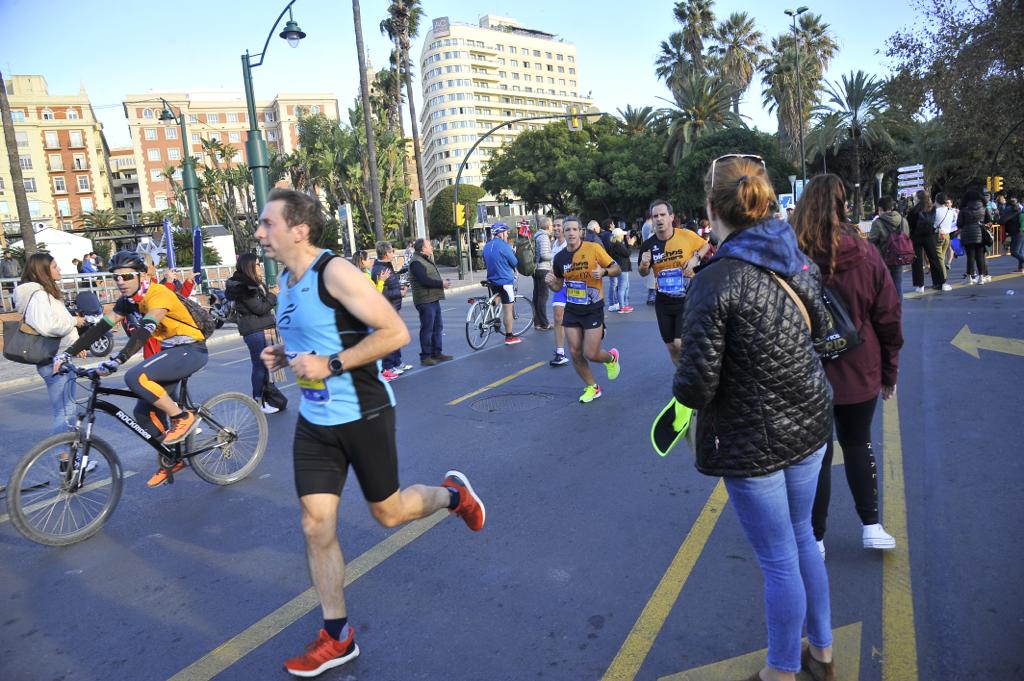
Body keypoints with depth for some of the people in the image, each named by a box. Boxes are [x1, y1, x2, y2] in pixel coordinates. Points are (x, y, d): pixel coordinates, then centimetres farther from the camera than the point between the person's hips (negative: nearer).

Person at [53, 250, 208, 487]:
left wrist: (117, 360, -44)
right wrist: (68, 353, -7)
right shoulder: (127, 301, 5)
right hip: (170, 351, 8)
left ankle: (183, 417, -13)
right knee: (145, 412, 4)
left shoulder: (158, 294, -20)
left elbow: (144, 331, -34)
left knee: (136, 377, -29)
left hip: (191, 351, -8)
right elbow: (100, 327, 2)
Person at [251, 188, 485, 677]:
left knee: (387, 513, 9)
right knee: (316, 528, 5)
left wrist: (330, 364, -26)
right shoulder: (287, 279, 6)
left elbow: (396, 332, -24)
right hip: (314, 421, 7)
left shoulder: (335, 271, -19)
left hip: (363, 415, -7)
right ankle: (337, 637, 21)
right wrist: (284, 355, 2)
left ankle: (452, 493, 40)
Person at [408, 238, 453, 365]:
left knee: (437, 327, 14)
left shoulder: (426, 260, 19)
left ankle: (436, 353, 22)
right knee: (427, 329, -5)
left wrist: (443, 282, 5)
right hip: (425, 301, -10)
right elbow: (425, 280, -24)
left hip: (433, 299, 10)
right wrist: (441, 284, -15)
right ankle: (425, 356, 3)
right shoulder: (416, 262, -15)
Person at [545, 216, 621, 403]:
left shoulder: (594, 248, -12)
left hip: (593, 309, -4)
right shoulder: (560, 257, 1)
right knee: (575, 353, 4)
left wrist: (603, 271, -27)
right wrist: (551, 283, -11)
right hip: (572, 310, 4)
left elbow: (617, 269, -6)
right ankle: (592, 387, 26)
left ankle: (611, 358, 30)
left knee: (590, 354, -6)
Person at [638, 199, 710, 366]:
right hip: (663, 301, 3)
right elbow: (642, 273, 7)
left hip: (688, 298, -3)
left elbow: (706, 246, 8)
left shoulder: (687, 236, -12)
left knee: (681, 343, -15)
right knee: (671, 346, 13)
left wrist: (696, 258, -11)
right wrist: (644, 264, -15)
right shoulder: (648, 245, -7)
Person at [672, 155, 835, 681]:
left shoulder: (716, 282, -23)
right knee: (800, 537, 25)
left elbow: (695, 385, -23)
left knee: (779, 560, 9)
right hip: (810, 423, 7)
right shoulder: (797, 259, -1)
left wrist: (682, 384, -2)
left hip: (752, 442, -7)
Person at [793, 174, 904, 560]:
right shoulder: (866, 257, -7)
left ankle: (816, 538, 21)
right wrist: (889, 373, 11)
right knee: (857, 445, 23)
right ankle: (871, 526, 28)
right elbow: (889, 321, 0)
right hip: (858, 375, 3)